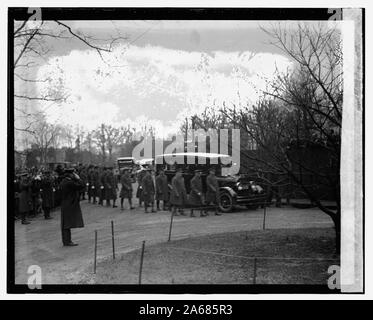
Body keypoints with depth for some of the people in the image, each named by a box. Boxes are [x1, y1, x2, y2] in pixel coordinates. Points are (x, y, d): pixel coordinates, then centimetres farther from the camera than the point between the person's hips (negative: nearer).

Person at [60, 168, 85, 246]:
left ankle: (66, 241, 20)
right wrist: (78, 178, -8)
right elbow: (81, 185, -20)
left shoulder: (64, 182, 10)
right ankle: (67, 241, -1)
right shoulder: (69, 183, -20)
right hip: (69, 205, -10)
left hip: (66, 205, 10)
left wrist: (76, 179, 8)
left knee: (66, 224, 13)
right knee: (68, 223, -5)